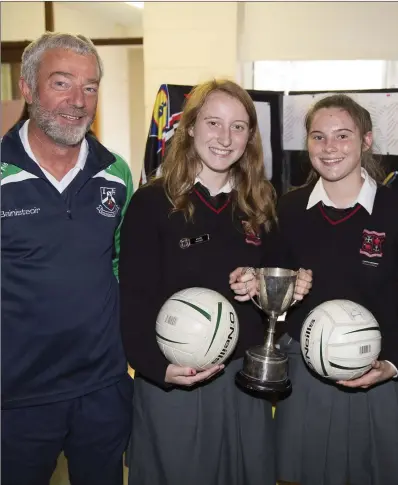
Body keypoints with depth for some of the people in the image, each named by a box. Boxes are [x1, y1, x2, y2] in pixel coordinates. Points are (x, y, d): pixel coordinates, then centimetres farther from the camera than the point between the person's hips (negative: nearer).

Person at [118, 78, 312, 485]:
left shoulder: (258, 205, 5)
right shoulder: (152, 202, -10)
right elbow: (135, 299, -13)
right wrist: (159, 366, -26)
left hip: (246, 378, 5)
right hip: (171, 382, -4)